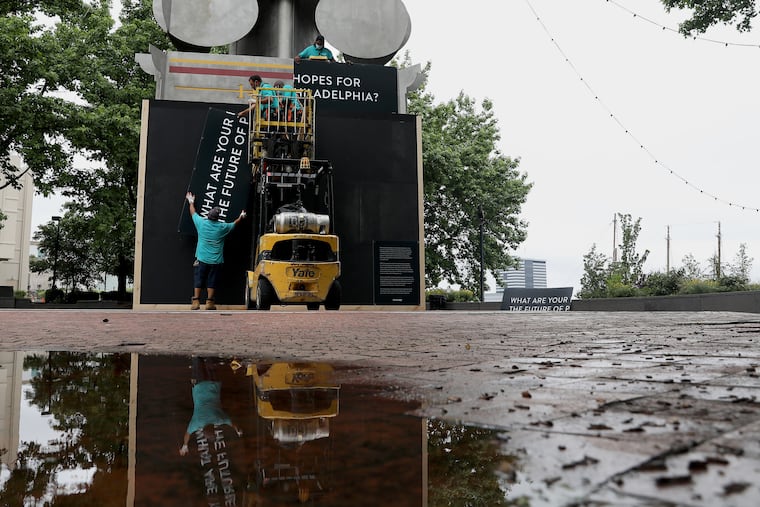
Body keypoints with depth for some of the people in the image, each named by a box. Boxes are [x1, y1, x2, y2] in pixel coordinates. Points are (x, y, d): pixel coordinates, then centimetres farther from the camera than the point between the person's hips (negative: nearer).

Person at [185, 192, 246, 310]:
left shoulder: (201, 223, -3)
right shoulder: (223, 227, -4)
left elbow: (193, 214, 17)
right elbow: (234, 224, 17)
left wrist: (191, 202, 35)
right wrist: (241, 217, 36)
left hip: (202, 259, 0)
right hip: (215, 260, 0)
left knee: (198, 279, 5)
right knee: (211, 281, 6)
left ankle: (196, 302, 4)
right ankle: (209, 302, 8)